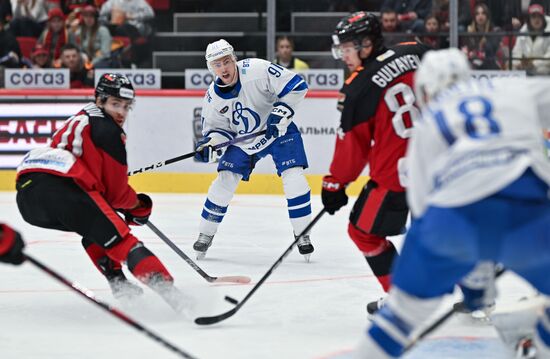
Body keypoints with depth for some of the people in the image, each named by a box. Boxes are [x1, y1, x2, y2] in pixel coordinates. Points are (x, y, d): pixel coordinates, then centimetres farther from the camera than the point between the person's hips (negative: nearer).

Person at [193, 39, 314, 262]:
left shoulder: (258, 70, -27)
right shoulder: (212, 98, -13)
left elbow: (296, 86, -23)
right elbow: (217, 127, -1)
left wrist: (281, 112, -31)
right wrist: (209, 142, -22)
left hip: (278, 130, -3)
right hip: (244, 141, 3)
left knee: (293, 177, -17)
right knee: (224, 180, -5)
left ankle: (303, 234, -5)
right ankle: (205, 234, 10)